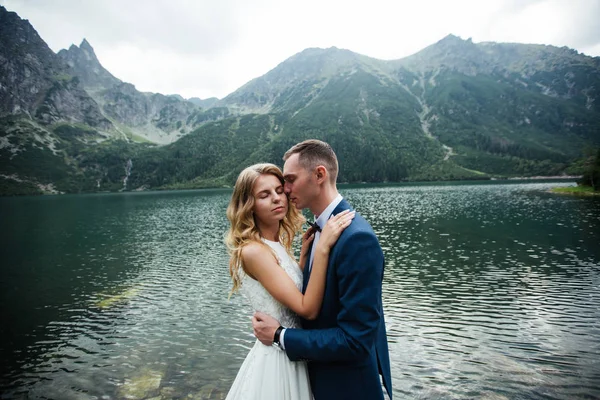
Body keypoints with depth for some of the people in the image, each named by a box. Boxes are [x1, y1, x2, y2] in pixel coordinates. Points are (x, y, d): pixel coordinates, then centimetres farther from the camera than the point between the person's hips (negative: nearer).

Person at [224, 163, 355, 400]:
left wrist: (304, 255, -1)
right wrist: (322, 248, -30)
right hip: (277, 358, -8)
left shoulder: (277, 245, 4)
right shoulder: (253, 251, -23)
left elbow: (298, 296, 7)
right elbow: (308, 309, -26)